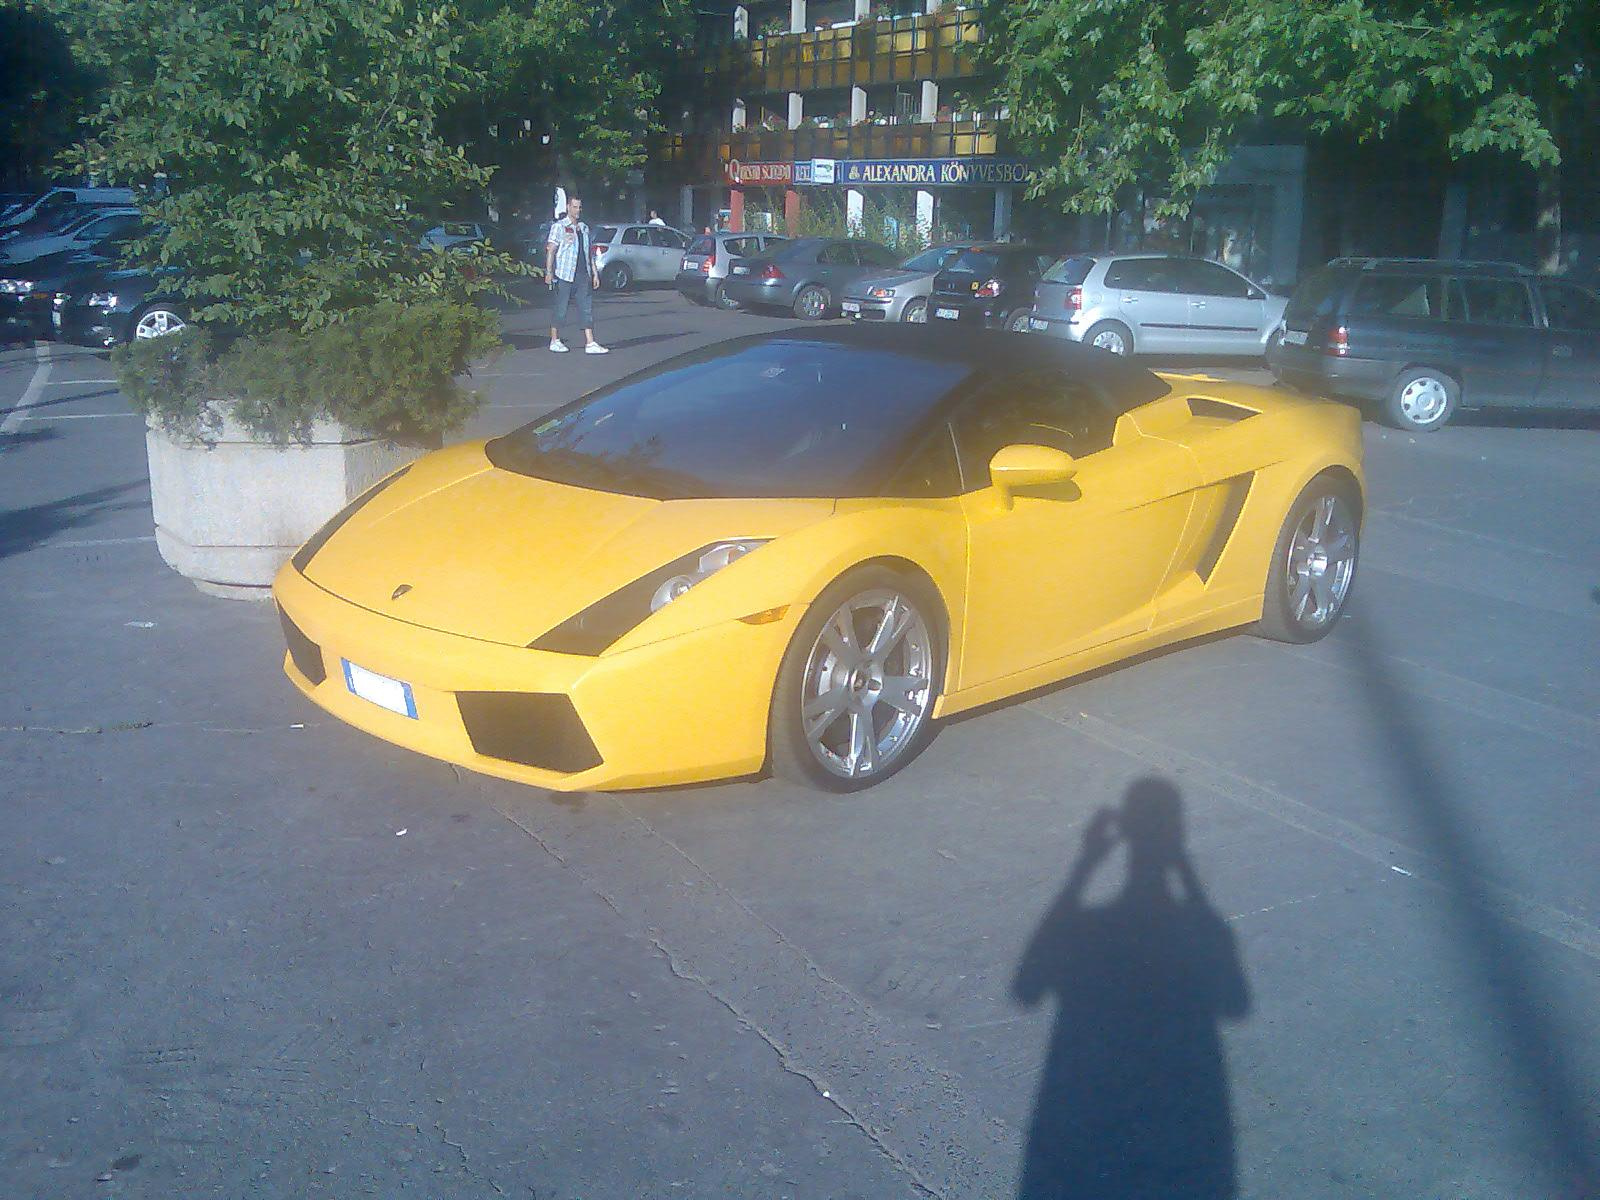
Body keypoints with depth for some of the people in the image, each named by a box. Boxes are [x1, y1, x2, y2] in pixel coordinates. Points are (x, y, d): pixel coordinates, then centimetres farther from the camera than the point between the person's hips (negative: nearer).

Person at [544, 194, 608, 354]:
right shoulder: (559, 226, -1)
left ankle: (590, 344, -2)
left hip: (583, 275, 6)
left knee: (587, 308, 0)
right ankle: (555, 341, 12)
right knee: (561, 308, 0)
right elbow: (551, 250, -6)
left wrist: (595, 273, 16)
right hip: (564, 274, -5)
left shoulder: (584, 228, 17)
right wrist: (549, 272, -15)